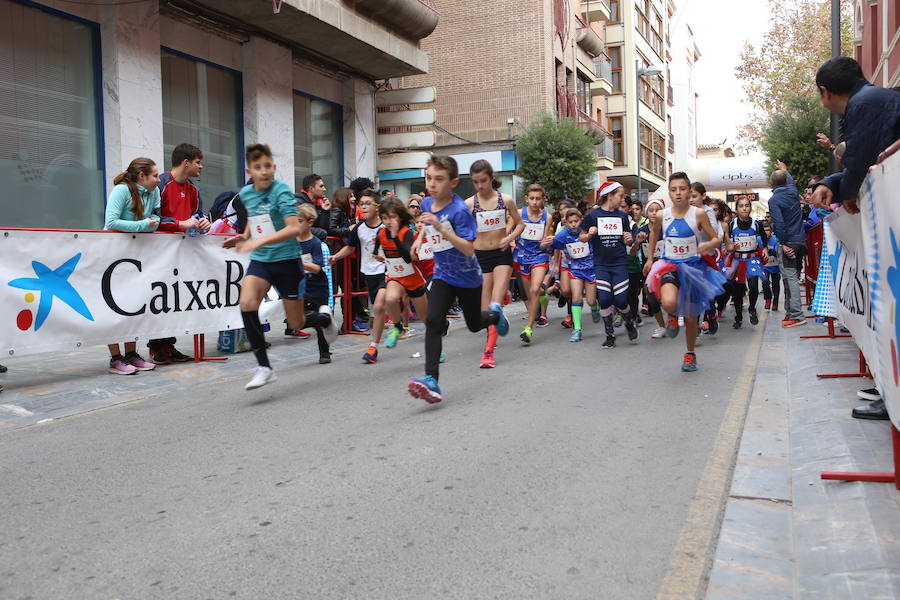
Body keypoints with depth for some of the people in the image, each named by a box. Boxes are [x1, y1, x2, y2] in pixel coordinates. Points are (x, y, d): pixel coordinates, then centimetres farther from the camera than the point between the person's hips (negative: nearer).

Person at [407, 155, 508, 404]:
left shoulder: (460, 210, -24)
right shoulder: (427, 203, -4)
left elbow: (469, 249, -32)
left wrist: (441, 228, -39)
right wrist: (420, 238, 12)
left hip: (468, 278, -4)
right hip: (443, 274, 4)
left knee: (474, 325, 15)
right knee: (433, 321, -17)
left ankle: (495, 313, 51)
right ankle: (431, 379, -21)